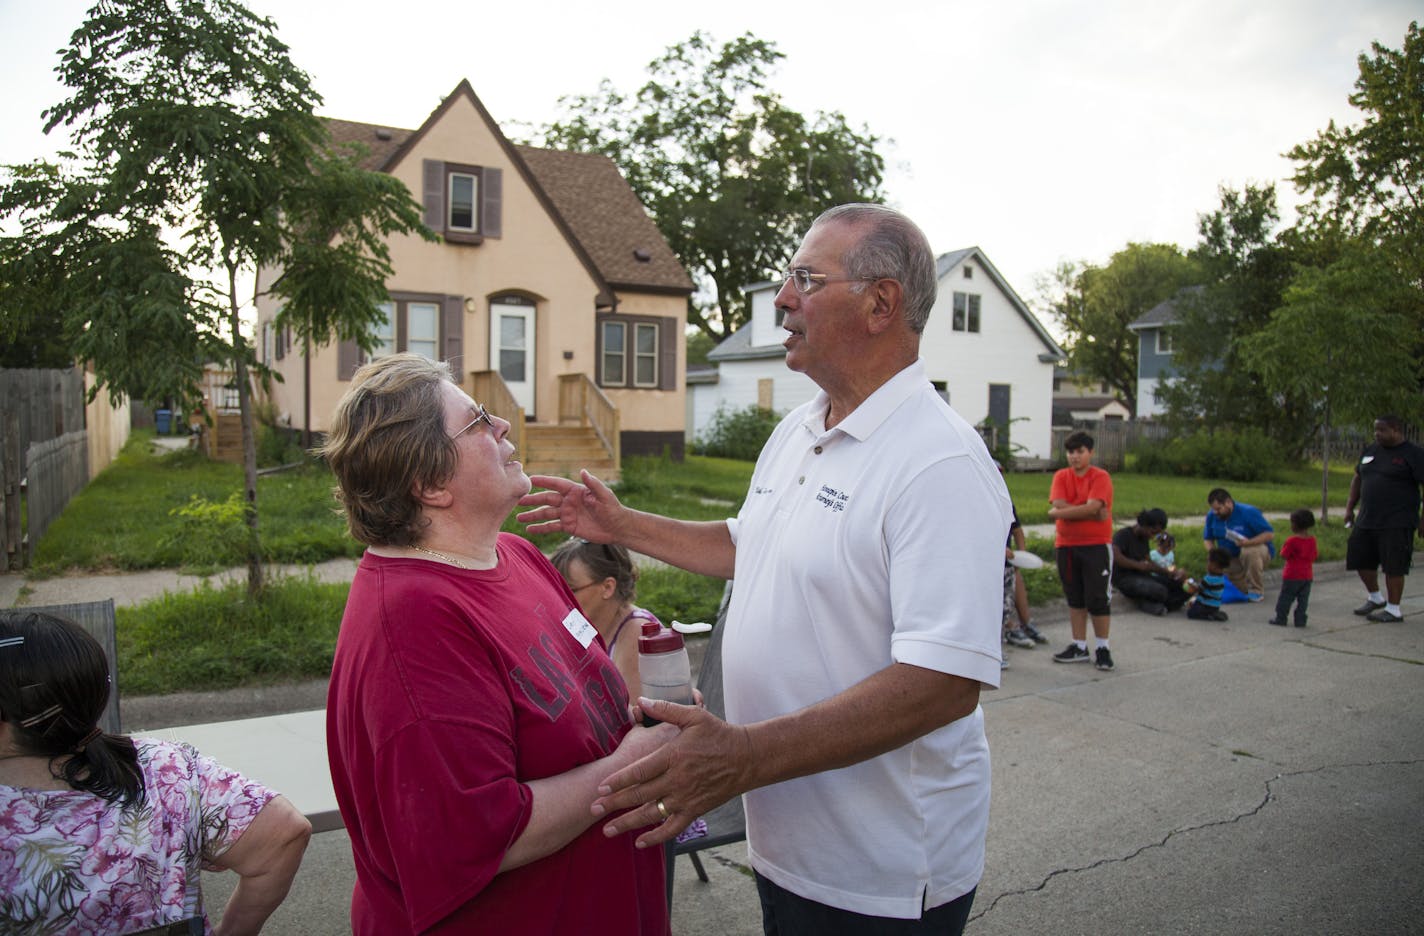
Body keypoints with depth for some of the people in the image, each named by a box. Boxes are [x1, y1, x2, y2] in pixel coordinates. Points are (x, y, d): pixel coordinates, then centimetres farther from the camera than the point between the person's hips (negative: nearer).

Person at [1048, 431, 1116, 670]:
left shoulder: (1101, 477, -6)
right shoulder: (1061, 476, 6)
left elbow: (1092, 506, -20)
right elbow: (1059, 505, -10)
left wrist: (1059, 513, -13)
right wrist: (1092, 513, -16)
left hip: (1096, 545, -4)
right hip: (1066, 545, 4)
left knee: (1098, 598, 0)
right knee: (1075, 598, 12)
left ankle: (1102, 648, 12)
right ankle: (1080, 646, 21)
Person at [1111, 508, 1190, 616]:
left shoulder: (1144, 538, 17)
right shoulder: (1123, 535, -10)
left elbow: (1149, 562, 20)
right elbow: (1114, 555, -27)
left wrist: (1169, 573, 6)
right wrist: (1137, 565, -23)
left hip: (1142, 576, 8)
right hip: (1124, 578, -8)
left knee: (1181, 585, -8)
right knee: (1160, 591, -32)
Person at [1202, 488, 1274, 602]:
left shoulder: (1248, 512, -19)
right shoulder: (1212, 516, -5)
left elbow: (1270, 534, -20)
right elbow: (1207, 539, 4)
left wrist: (1248, 542, -36)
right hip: (1232, 557, 5)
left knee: (1250, 551, -40)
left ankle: (1256, 590, -19)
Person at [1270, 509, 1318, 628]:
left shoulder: (1292, 540, -16)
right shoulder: (1312, 540, 2)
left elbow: (1284, 555, -12)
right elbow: (1314, 556, 9)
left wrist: (1283, 548, 4)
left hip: (1292, 576, -5)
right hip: (1307, 575, 5)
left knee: (1285, 598, 3)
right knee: (1303, 599, 10)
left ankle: (1280, 619, 8)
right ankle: (1300, 620, 10)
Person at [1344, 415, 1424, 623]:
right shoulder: (1370, 450, 12)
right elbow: (1357, 479, 21)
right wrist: (1350, 507, 15)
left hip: (1397, 524, -7)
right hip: (1366, 521, 7)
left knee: (1393, 567, -2)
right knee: (1360, 559, 13)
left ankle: (1393, 609, 10)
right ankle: (1375, 598, 34)